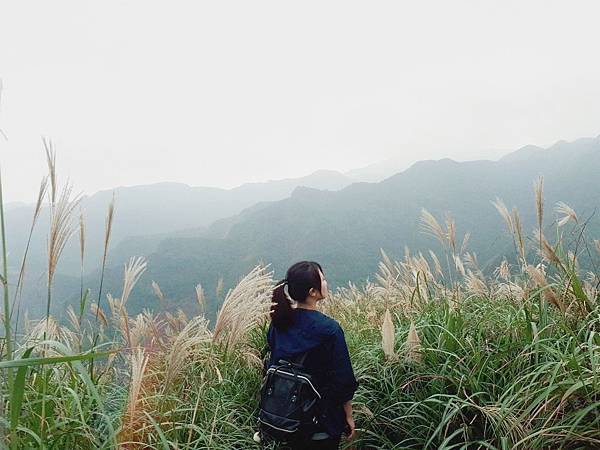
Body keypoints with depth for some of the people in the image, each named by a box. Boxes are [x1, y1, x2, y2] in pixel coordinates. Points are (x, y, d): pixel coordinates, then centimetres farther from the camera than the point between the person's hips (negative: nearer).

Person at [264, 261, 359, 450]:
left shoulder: (279, 323, -8)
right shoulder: (329, 329, -25)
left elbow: (272, 365, 3)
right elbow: (343, 379, -18)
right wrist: (348, 416, -3)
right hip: (323, 419, -5)